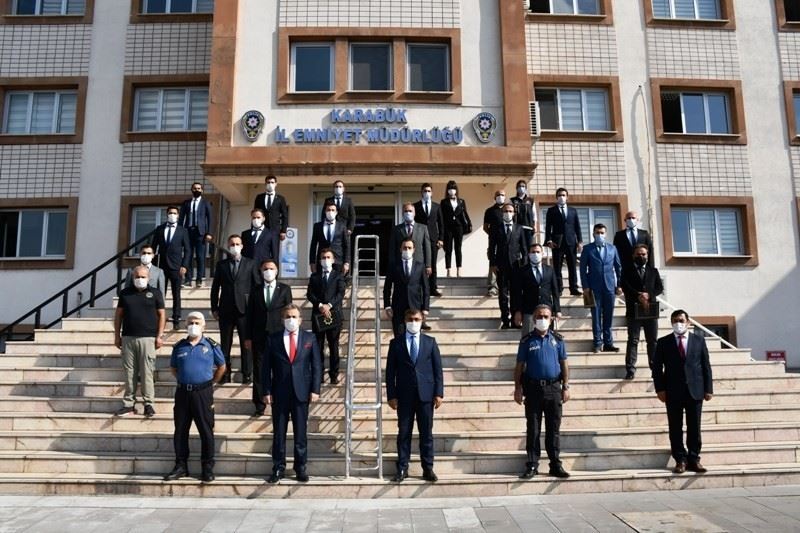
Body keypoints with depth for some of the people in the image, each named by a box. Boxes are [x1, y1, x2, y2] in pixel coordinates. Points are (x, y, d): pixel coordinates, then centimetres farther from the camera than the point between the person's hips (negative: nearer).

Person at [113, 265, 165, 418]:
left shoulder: (155, 293, 4)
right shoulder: (125, 292, 11)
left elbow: (161, 315, 3)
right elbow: (118, 314, 14)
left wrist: (159, 336, -3)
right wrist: (117, 335, 8)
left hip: (148, 338, -3)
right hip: (128, 338, 3)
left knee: (146, 373, -3)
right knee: (129, 372, 5)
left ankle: (148, 404, 5)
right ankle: (129, 404, 12)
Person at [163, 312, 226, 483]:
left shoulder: (211, 346, 0)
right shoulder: (179, 346, 7)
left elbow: (221, 367, 10)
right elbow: (173, 368, 21)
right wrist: (184, 380, 14)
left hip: (203, 393, -3)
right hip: (182, 393, 3)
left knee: (206, 431, 1)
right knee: (180, 431, 8)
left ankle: (208, 468, 10)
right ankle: (181, 466, 21)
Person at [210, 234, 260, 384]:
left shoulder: (250, 264, 4)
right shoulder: (221, 265, 9)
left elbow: (257, 286, 3)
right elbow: (215, 287, 10)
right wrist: (214, 308, 4)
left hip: (244, 309, -2)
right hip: (226, 310, 2)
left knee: (246, 343, 1)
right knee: (225, 344, 7)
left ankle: (247, 375, 9)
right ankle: (225, 374, 16)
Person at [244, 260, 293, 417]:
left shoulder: (285, 289, 3)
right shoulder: (256, 290, 7)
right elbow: (250, 314, 6)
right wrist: (248, 337, 3)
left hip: (278, 335, -1)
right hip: (259, 336, 1)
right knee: (259, 370, 4)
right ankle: (259, 405, 14)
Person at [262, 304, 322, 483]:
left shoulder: (309, 338, 4)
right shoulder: (273, 339, 3)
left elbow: (316, 365, 3)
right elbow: (266, 367, 2)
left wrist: (315, 390, -4)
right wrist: (266, 391, -4)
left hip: (301, 392, 0)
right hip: (279, 393, 0)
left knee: (301, 432, 6)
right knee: (278, 433, 7)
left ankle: (300, 468, 17)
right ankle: (278, 468, 18)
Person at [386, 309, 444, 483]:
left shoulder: (430, 342, 7)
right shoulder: (396, 343, 4)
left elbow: (437, 369, 4)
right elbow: (390, 371, 3)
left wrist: (439, 393, -3)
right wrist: (391, 395, -4)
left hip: (425, 394, 0)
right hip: (404, 395, 0)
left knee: (426, 433, 5)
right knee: (404, 433, 5)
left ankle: (428, 469, 14)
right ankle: (402, 469, 13)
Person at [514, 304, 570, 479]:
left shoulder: (557, 339, 7)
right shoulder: (527, 341, 3)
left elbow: (564, 364, 9)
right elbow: (519, 366, 4)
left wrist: (566, 387, 3)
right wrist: (518, 388, -1)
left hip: (553, 388, 1)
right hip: (533, 388, -1)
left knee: (554, 429, 7)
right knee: (533, 429, 3)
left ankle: (555, 465, 16)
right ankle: (532, 465, 11)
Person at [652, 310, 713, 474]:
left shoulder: (699, 340, 7)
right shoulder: (663, 343, 3)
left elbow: (706, 366, 7)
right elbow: (657, 367, 3)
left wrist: (708, 388, 1)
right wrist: (660, 389, -5)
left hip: (695, 391, 1)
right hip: (673, 392, -1)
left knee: (694, 428, 5)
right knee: (675, 428, 3)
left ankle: (694, 459, 14)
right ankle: (680, 460, 11)